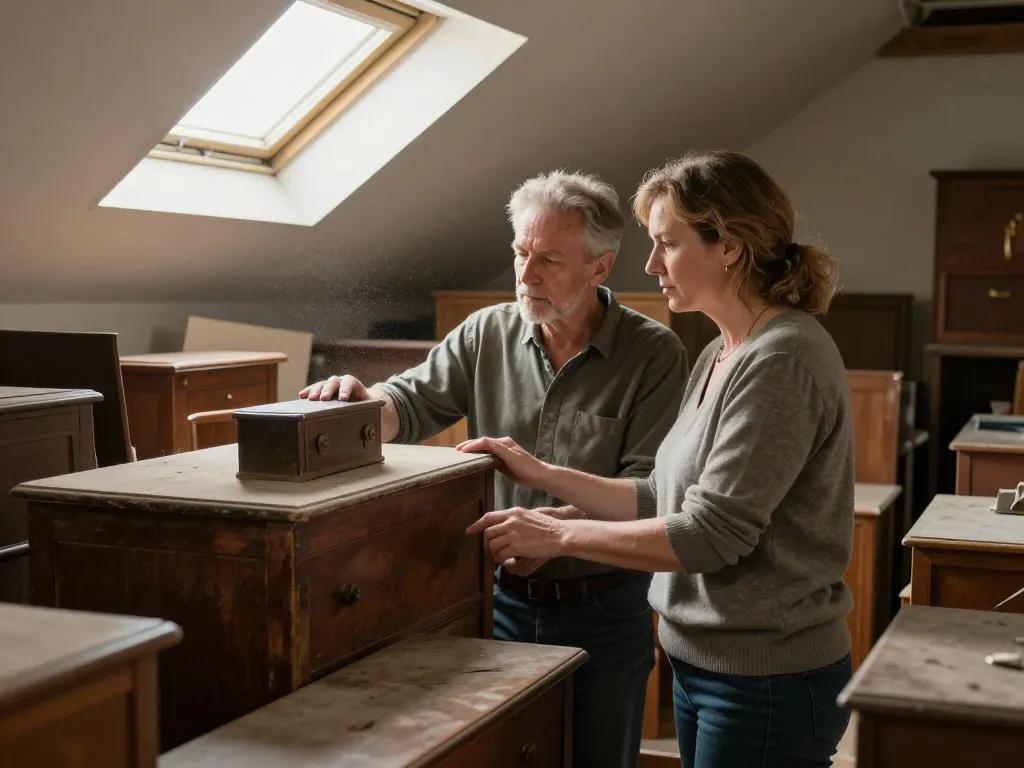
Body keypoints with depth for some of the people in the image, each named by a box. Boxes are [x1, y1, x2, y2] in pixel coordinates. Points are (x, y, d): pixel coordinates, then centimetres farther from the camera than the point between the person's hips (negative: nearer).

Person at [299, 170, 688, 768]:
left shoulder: (654, 354, -11)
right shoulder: (487, 335, 1)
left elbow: (650, 488, -16)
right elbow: (412, 404, -2)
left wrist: (560, 524, -30)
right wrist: (362, 405, -25)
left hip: (604, 610, -3)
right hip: (503, 599, 3)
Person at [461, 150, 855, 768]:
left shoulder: (783, 358, -20)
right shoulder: (721, 357, 9)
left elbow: (711, 533, -22)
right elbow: (667, 500, 11)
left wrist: (561, 535, -16)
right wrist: (544, 475, 6)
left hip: (767, 684, -8)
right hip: (703, 664, 8)